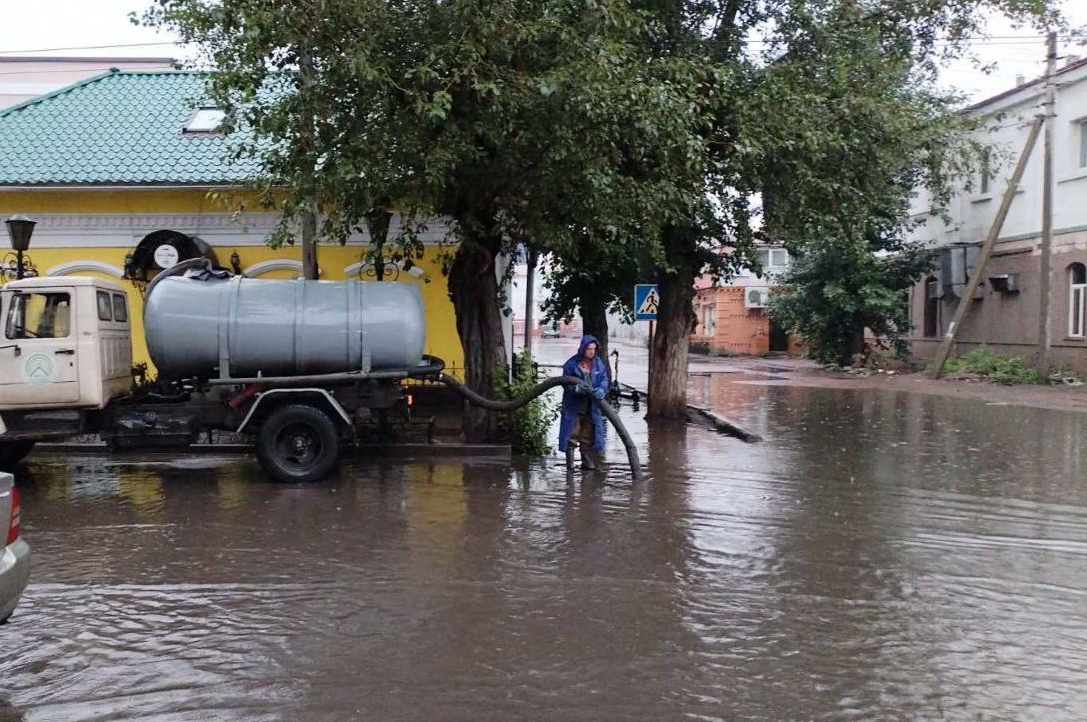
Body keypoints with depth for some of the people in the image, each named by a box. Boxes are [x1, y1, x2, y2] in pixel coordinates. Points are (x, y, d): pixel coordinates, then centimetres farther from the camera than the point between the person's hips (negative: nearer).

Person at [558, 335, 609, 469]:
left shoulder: (598, 363, 4)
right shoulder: (571, 364, -8)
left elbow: (604, 379, -1)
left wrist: (601, 390, -22)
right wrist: (578, 388, -26)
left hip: (591, 406, 4)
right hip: (574, 405, -4)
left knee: (589, 435, 10)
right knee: (572, 433, 1)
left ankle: (587, 462, 20)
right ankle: (570, 462, 9)